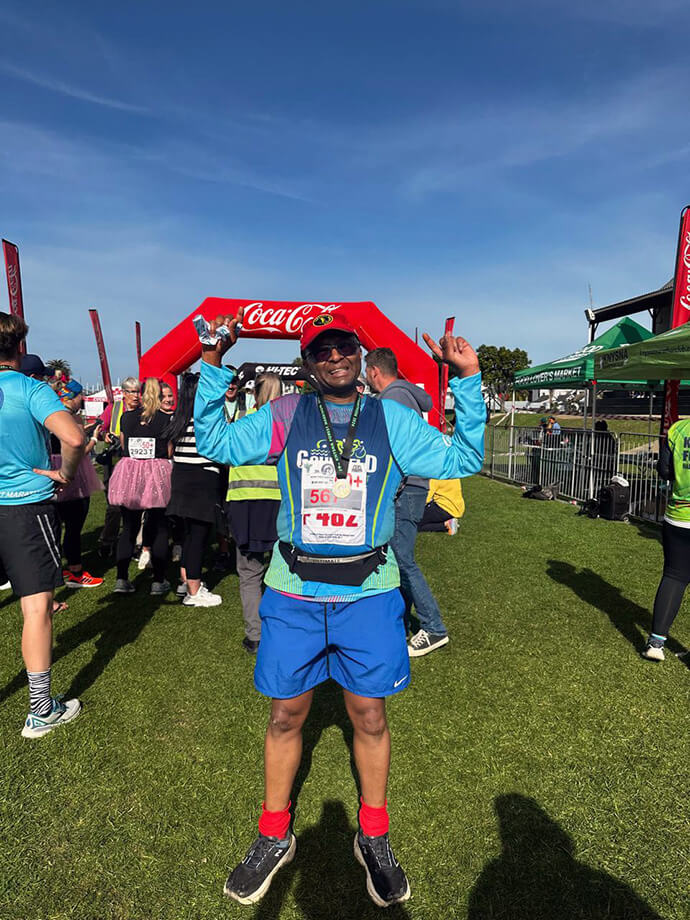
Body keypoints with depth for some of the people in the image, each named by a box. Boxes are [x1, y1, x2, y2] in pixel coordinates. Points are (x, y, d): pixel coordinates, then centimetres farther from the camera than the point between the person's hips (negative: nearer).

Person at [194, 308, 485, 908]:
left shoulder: (392, 420, 3)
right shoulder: (285, 416, 3)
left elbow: (464, 460, 0)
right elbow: (216, 445, 1)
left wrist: (469, 381, -8)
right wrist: (213, 367, -6)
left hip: (369, 593, 0)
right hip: (293, 593, 0)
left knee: (369, 715, 12)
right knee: (286, 714, 13)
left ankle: (374, 836, 37)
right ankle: (274, 835, 37)